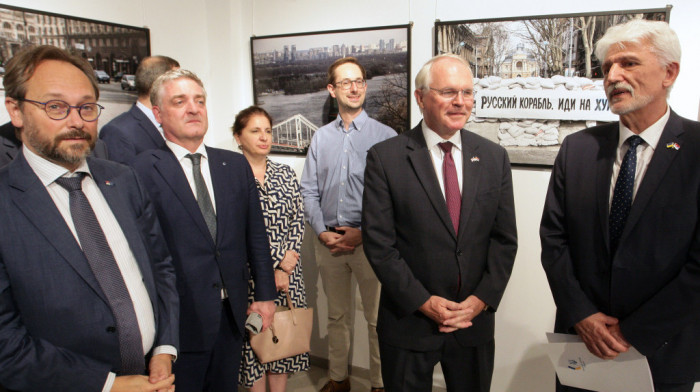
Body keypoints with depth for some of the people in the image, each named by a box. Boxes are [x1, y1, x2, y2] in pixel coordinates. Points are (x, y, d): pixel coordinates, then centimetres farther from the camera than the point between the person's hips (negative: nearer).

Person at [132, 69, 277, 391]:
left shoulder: (236, 165, 6)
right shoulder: (144, 170, -10)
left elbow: (256, 235, 8)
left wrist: (265, 294, 8)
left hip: (232, 314, 5)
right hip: (178, 319, -4)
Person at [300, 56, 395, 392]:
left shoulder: (384, 136, -5)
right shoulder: (321, 137, 8)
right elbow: (309, 190, 6)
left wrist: (362, 233, -13)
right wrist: (322, 232, -5)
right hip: (328, 240, 4)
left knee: (377, 318, 5)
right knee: (337, 315, 18)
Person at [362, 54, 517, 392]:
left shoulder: (494, 157, 2)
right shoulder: (385, 158, -9)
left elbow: (505, 238, 3)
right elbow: (378, 242, -11)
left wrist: (482, 298, -8)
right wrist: (423, 302, -13)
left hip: (476, 320, 3)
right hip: (408, 320, -2)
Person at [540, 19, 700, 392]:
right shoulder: (577, 148, -1)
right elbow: (553, 237, -1)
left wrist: (634, 331, -13)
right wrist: (581, 315, -9)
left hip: (662, 352, -2)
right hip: (580, 338, 2)